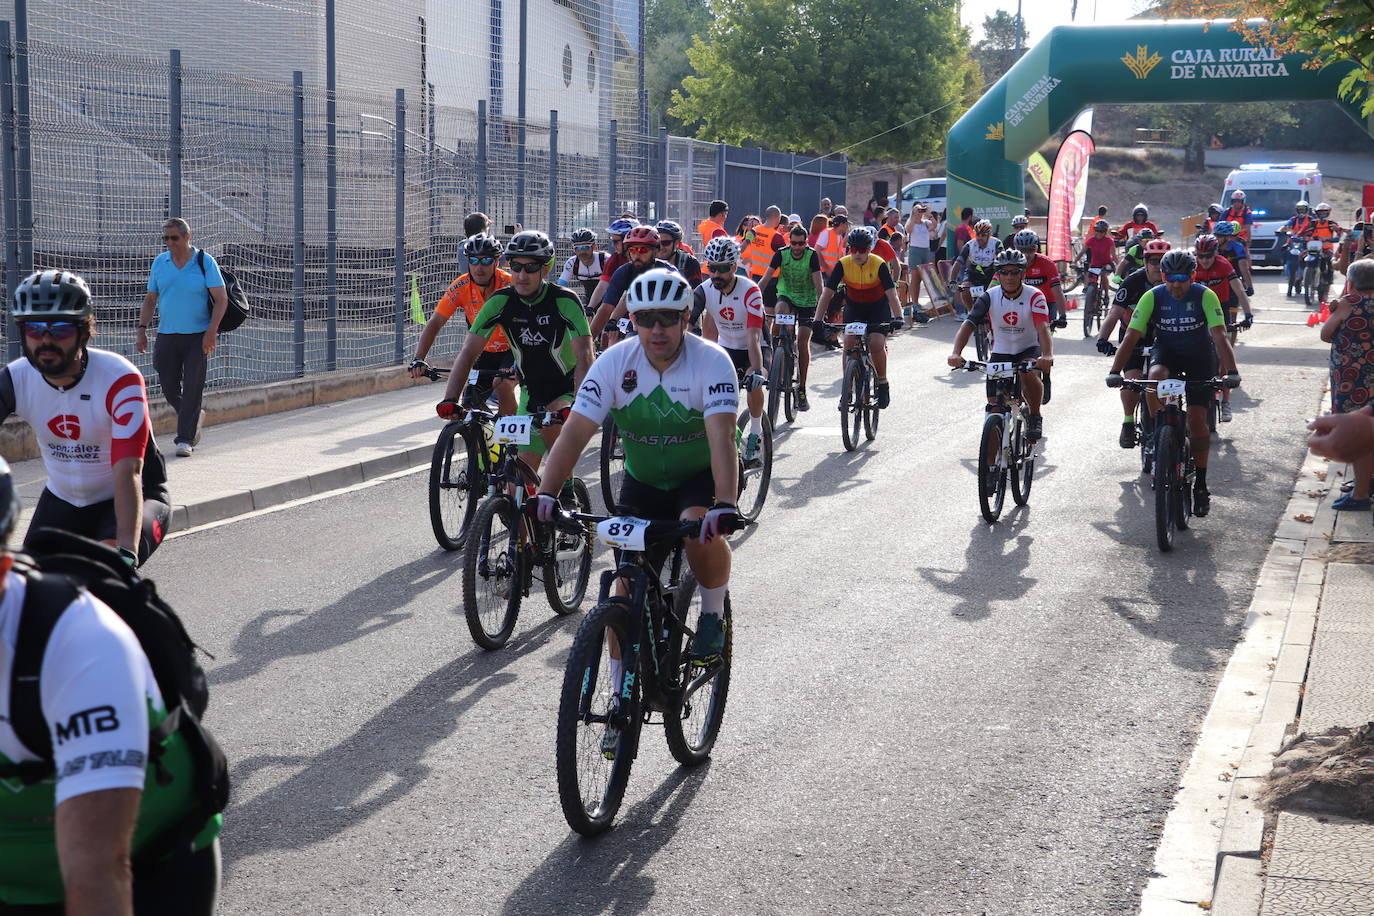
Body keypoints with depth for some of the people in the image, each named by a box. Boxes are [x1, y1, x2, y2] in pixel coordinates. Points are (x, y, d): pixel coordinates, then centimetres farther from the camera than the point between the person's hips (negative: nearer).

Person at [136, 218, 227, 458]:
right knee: (169, 388, 5)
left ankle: (186, 439, 0)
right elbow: (150, 299, 14)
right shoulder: (160, 262, 8)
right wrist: (142, 328, 4)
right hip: (167, 336, 4)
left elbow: (221, 298, -7)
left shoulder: (205, 261, -3)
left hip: (198, 337, -4)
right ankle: (192, 419, 31)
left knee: (192, 388, -5)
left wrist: (212, 330, -16)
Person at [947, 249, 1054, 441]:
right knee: (994, 406, -7)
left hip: (1028, 349, -2)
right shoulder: (990, 297, -13)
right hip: (1000, 352, 2)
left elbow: (1042, 327, -31)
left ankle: (1034, 416, -10)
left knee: (1029, 373, -36)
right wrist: (956, 353, -41)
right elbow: (968, 324, -23)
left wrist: (1047, 355, -51)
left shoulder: (1034, 296, -17)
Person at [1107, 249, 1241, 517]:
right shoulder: (1153, 297, -17)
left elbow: (1220, 337, -27)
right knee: (1155, 377, -35)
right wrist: (1115, 371, -32)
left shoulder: (1205, 296, -20)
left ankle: (1200, 484, 3)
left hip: (1199, 357, -1)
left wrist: (1231, 371, -41)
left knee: (1197, 419, -10)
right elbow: (1131, 337, -19)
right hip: (1166, 352, 1)